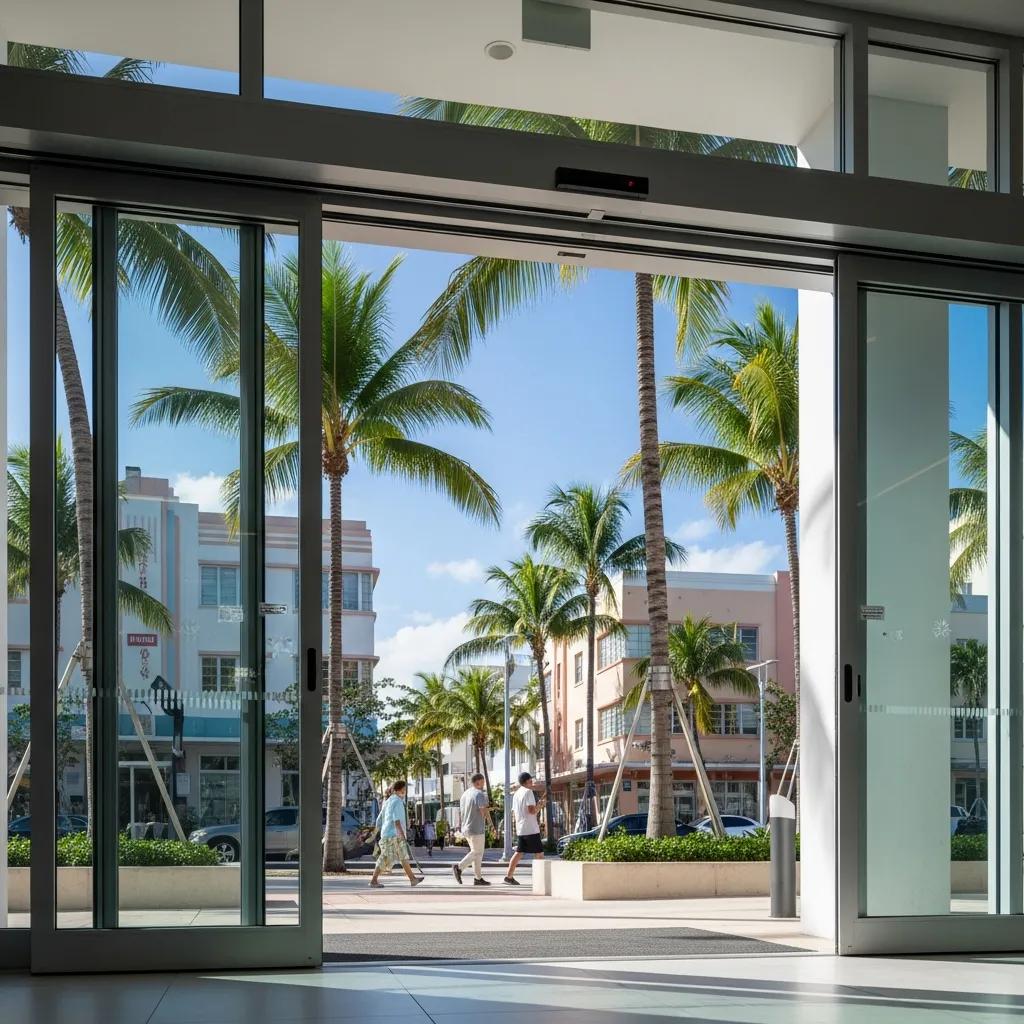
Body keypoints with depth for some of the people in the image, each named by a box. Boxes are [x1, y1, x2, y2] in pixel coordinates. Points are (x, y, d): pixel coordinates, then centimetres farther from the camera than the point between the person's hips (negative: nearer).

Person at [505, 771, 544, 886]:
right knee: (539, 853, -1)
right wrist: (539, 806, -2)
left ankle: (509, 877, 3)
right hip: (531, 829, -8)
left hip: (520, 829, 8)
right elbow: (532, 810, -22)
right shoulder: (528, 792, -11)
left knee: (519, 852, 8)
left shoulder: (516, 794, 16)